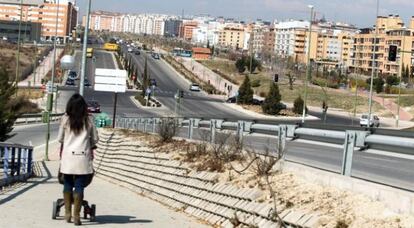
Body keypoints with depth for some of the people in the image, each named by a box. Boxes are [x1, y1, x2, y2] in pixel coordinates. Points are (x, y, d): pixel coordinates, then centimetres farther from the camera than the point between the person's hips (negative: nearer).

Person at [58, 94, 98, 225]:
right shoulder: (88, 121, 2)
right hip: (83, 157, 0)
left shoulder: (65, 120, 0)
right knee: (79, 186, 0)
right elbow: (94, 139, 8)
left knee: (67, 184, 11)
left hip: (68, 156, 0)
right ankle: (76, 216, -1)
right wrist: (91, 150, 25)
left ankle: (67, 213, 12)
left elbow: (60, 139, 6)